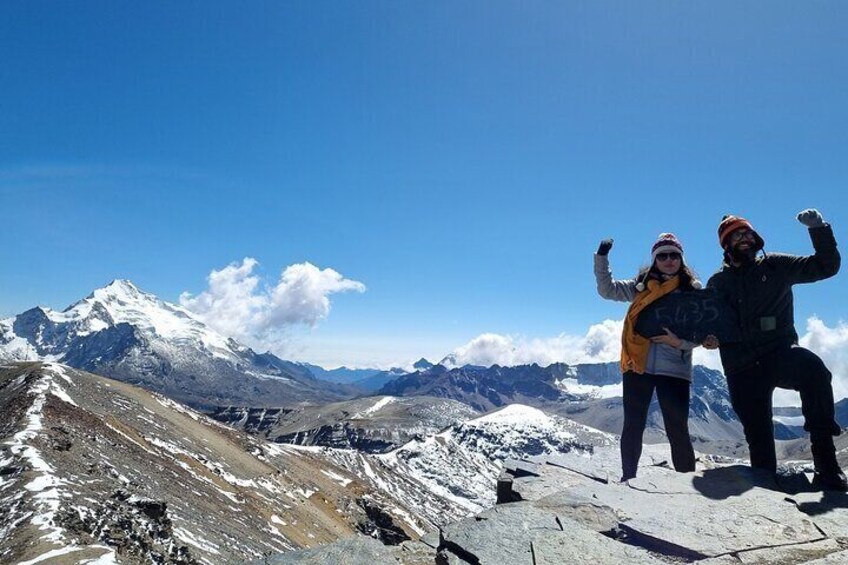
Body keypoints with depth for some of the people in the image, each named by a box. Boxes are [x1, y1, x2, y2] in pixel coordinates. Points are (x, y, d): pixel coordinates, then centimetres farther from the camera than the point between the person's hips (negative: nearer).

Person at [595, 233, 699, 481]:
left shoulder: (693, 289, 5)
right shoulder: (642, 285, 11)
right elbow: (607, 289, 9)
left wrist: (680, 342, -15)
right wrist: (602, 257, -1)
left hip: (674, 369, -2)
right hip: (637, 366, 2)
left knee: (677, 430, 0)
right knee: (633, 427, 8)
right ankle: (628, 479, 19)